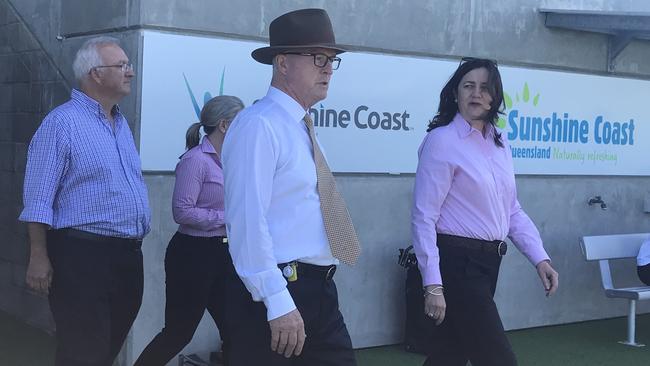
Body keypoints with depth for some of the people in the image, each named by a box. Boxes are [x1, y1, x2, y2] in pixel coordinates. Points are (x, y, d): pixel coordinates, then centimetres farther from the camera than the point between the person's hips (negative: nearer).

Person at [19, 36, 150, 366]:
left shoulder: (121, 122, 15)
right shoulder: (62, 122, -10)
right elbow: (39, 199, -13)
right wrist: (39, 257, -18)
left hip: (127, 255, 8)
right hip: (82, 255, -8)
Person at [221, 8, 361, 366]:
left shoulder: (302, 128, 16)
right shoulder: (258, 126, -14)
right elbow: (248, 220, -22)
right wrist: (278, 303, -24)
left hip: (319, 291, 9)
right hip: (274, 294, -9)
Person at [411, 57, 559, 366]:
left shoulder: (499, 143, 11)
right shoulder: (442, 141, -11)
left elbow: (512, 211, 15)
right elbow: (423, 218, -15)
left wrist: (540, 258, 3)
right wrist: (432, 284, -20)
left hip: (488, 261, 7)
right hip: (457, 262, -7)